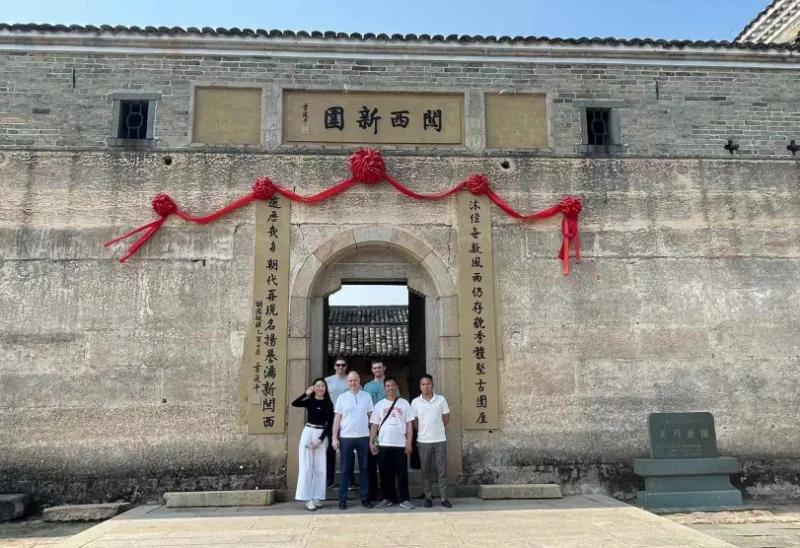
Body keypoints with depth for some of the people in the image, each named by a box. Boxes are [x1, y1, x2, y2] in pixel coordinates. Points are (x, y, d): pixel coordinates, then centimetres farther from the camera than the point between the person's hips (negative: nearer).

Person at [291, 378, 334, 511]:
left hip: (322, 435, 1)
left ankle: (317, 498, 13)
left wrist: (320, 439, -9)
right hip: (308, 433, -1)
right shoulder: (309, 401, 1)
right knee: (307, 467, -3)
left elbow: (330, 424, -1)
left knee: (320, 468, 4)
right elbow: (294, 404, -18)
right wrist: (306, 393, -26)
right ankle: (308, 498, 1)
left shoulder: (329, 404, 2)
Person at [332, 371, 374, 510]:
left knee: (364, 468, 7)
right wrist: (334, 438, -3)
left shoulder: (366, 396, 4)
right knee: (345, 469, 5)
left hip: (363, 437, 1)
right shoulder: (342, 397, 2)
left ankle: (365, 498, 16)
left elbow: (371, 416, 7)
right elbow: (337, 418, 2)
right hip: (346, 437, -1)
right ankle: (342, 499, 11)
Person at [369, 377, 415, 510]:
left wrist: (409, 442, -5)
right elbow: (374, 425, 7)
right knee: (385, 474, 6)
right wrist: (371, 442, -1)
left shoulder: (404, 403, 3)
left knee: (402, 473, 2)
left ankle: (404, 499, 10)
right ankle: (388, 498, 18)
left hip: (400, 444, -1)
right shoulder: (379, 405, 7)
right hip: (384, 445, 1)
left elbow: (409, 424, 2)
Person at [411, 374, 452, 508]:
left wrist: (437, 429, 9)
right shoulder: (415, 402, -1)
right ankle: (428, 498, 16)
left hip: (440, 440, 0)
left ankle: (444, 498, 11)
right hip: (423, 441, 0)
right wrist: (423, 432, 5)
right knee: (426, 472, 7)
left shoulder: (441, 399, -2)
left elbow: (446, 418, 7)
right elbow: (414, 421, 6)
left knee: (442, 471, 3)